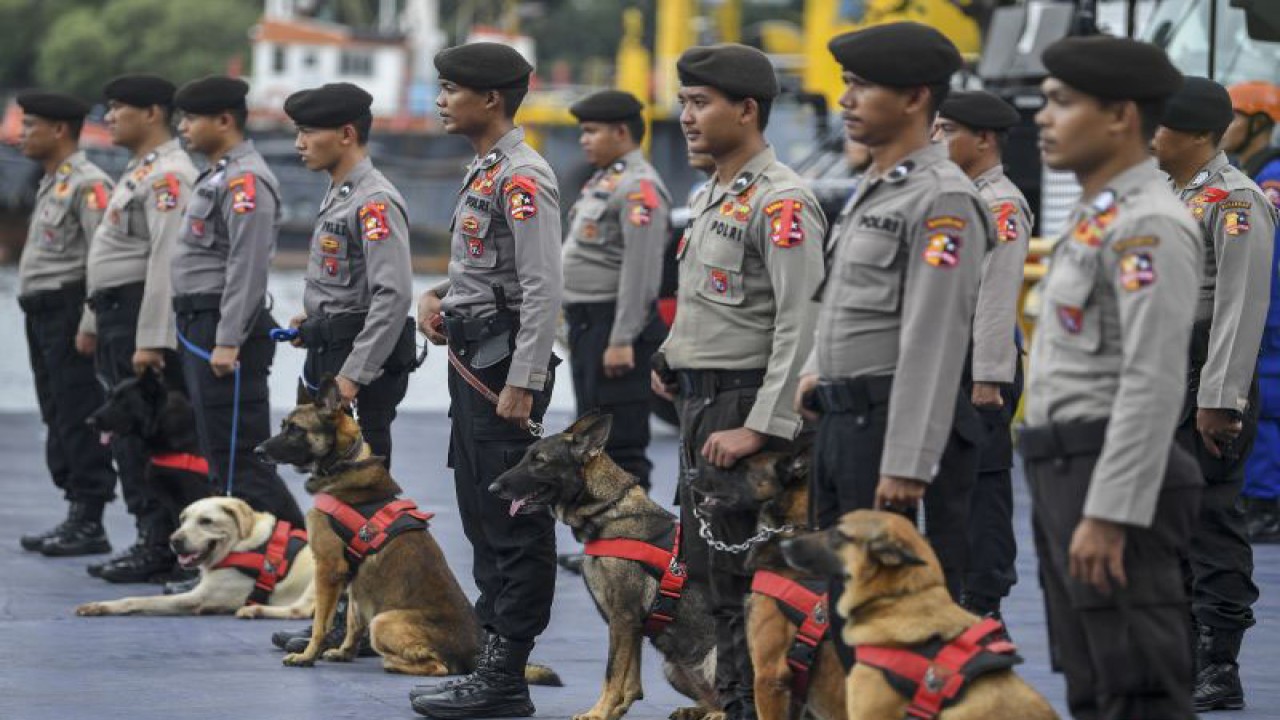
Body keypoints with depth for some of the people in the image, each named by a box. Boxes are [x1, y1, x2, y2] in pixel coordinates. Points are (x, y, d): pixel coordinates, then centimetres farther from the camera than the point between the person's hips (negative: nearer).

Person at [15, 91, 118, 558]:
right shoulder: (51, 184, 19)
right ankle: (76, 515, 17)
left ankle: (89, 524, -6)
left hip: (71, 315, -10)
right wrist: (37, 319, 19)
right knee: (58, 419, 11)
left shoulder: (88, 184, -13)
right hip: (41, 314, 10)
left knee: (79, 419, -8)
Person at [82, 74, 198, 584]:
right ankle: (151, 542, 16)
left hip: (143, 314, -11)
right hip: (117, 315, 11)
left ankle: (159, 549, -5)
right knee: (127, 435, 12)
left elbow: (166, 259, -22)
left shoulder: (168, 175, -14)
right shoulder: (138, 172, 20)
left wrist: (151, 340, -26)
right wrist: (93, 322, 22)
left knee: (144, 437, -8)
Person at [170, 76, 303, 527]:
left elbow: (248, 267, -22)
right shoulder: (218, 176, 18)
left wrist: (227, 342, -24)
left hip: (225, 328, -11)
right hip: (201, 329, 11)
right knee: (220, 458, 13)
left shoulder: (245, 181, -15)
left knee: (236, 460, -10)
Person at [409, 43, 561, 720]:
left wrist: (520, 384, -22)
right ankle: (489, 660, 21)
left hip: (505, 366, -11)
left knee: (513, 525, -6)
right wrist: (438, 296, 10)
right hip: (471, 360, 11)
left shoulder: (522, 179, -15)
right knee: (482, 519, 14)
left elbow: (543, 288, -20)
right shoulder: (483, 173, 16)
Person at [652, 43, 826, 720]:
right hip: (699, 402, 10)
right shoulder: (709, 198, 15)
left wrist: (760, 428, -25)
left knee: (739, 579, -8)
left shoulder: (781, 202, -15)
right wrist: (673, 359, 13)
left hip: (743, 402, -10)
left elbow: (801, 326, -22)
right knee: (704, 565, 13)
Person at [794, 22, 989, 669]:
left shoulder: (942, 200, -15)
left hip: (893, 421, -10)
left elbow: (934, 342, -21)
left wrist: (908, 466, -24)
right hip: (840, 419, 10)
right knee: (839, 597, 13)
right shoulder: (870, 190, 16)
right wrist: (817, 369, 12)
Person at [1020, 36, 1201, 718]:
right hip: (1066, 477, 10)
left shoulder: (1150, 227, -15)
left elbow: (1154, 383, -22)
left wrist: (1108, 515, -26)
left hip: (1114, 481, -10)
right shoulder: (1096, 218, 17)